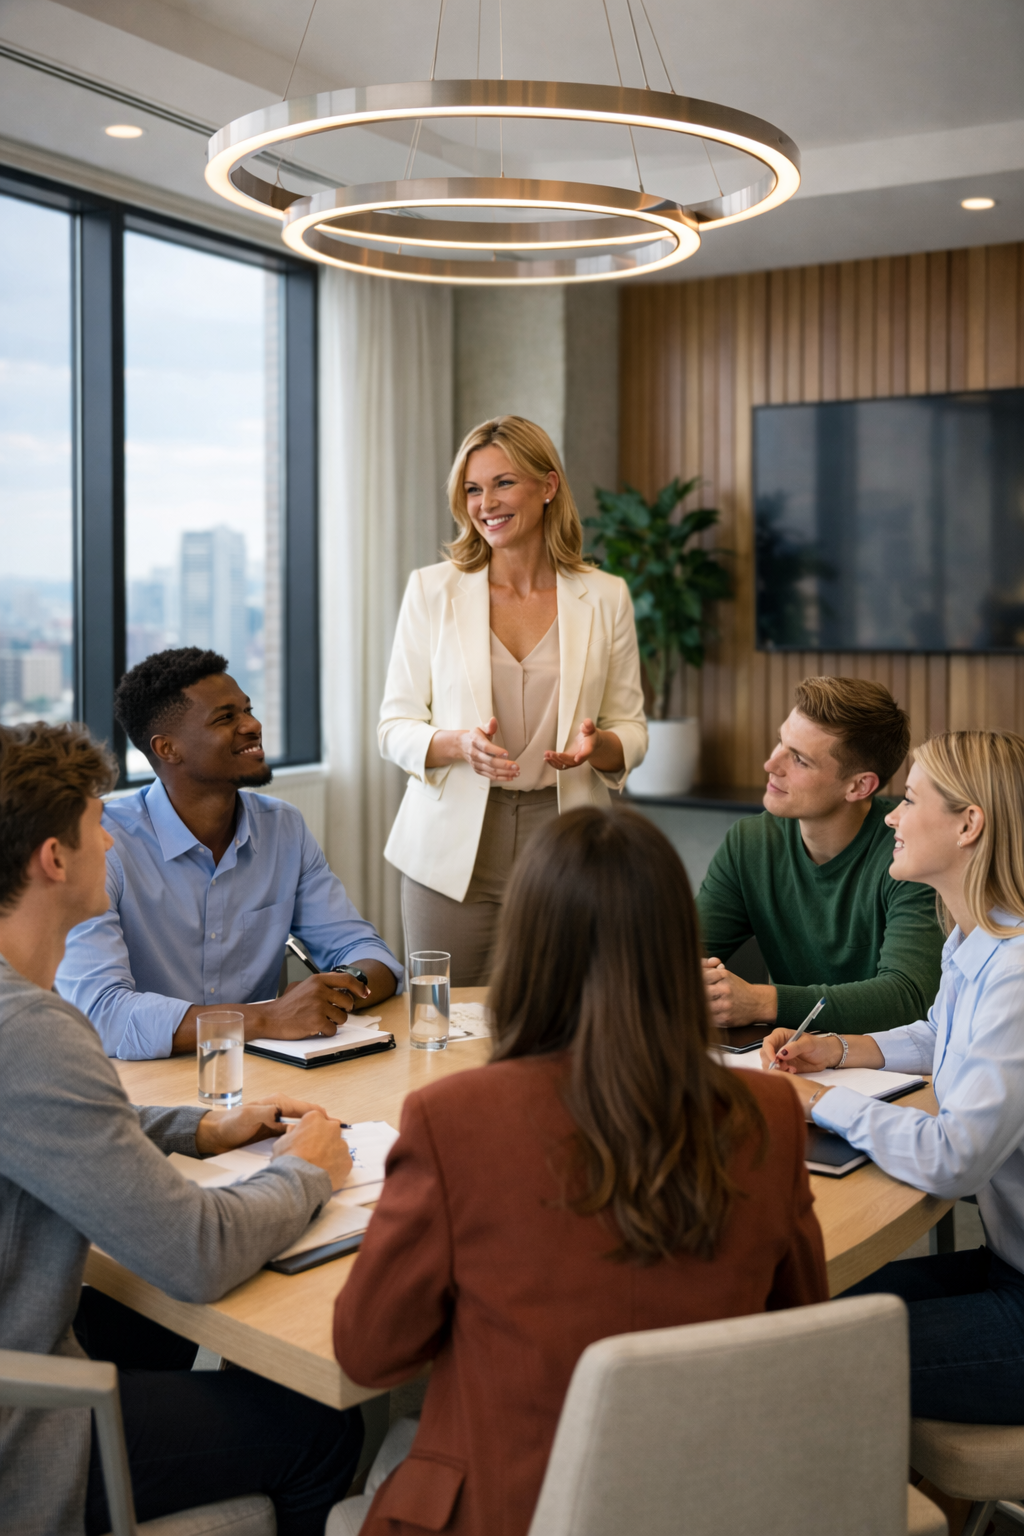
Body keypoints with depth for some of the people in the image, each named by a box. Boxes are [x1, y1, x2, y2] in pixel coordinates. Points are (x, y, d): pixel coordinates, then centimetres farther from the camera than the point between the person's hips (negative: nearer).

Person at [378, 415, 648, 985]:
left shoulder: (605, 597, 5)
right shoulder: (432, 590, 2)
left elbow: (632, 728, 9)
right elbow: (396, 727, 2)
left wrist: (597, 743, -14)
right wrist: (459, 743, -18)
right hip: (455, 849, 0)